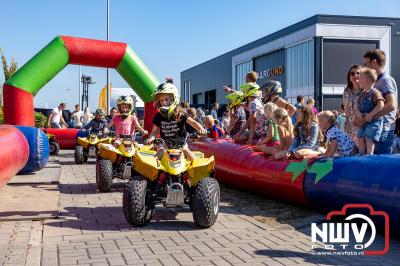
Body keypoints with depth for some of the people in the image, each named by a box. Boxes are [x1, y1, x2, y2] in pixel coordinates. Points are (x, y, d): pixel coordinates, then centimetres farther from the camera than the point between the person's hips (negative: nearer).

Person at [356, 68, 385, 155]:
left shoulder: (374, 92, -13)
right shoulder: (362, 93, 13)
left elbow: (381, 105, -23)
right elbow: (358, 106, 16)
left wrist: (371, 114, -25)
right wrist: (358, 112, -6)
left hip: (374, 121, -8)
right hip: (363, 121, 8)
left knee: (369, 138, -15)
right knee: (361, 139, 5)